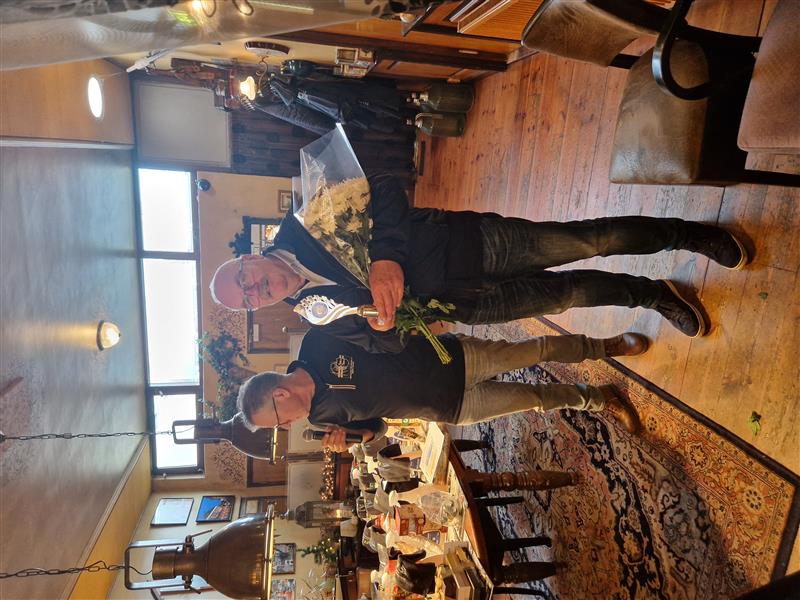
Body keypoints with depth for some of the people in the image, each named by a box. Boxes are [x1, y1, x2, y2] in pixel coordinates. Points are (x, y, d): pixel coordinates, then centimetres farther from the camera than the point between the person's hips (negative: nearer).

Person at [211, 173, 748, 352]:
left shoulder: (301, 228, -7)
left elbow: (383, 189, -14)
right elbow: (389, 346, 3)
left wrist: (385, 255, -29)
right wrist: (383, 321, -21)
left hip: (467, 239, -1)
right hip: (454, 299, 1)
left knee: (588, 240, -7)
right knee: (567, 294, 0)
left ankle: (684, 233, 18)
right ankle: (651, 295, 28)